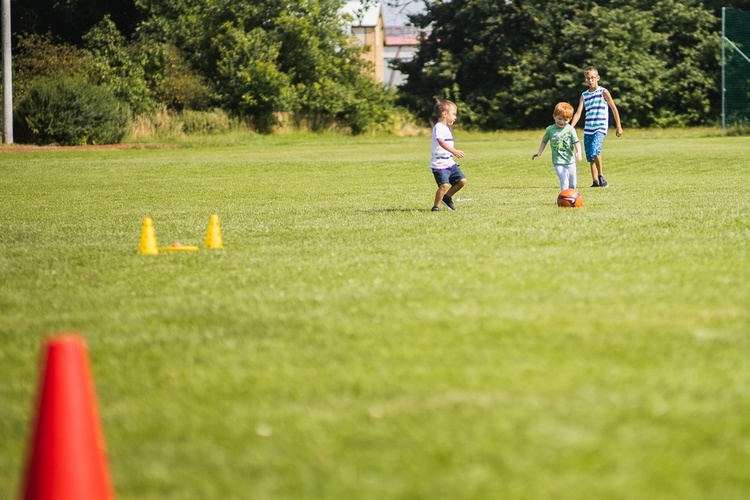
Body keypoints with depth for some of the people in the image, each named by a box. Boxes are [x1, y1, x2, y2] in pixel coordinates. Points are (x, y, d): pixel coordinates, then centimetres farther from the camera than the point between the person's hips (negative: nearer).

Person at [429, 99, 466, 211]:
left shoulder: (446, 128, 18)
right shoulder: (438, 128, -15)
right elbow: (441, 142, -31)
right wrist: (454, 151, -44)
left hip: (449, 163, 9)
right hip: (439, 164, -9)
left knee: (462, 180, 6)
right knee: (444, 185, -21)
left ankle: (447, 197, 24)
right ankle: (436, 206, -6)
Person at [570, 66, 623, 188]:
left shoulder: (603, 92, 0)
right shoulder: (584, 95, 12)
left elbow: (614, 109, 4)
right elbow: (578, 113, 6)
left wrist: (619, 127, 4)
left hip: (600, 128, -6)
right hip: (588, 129, 6)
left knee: (595, 150, -25)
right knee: (590, 157, 5)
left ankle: (601, 176, -13)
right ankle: (596, 181, 13)